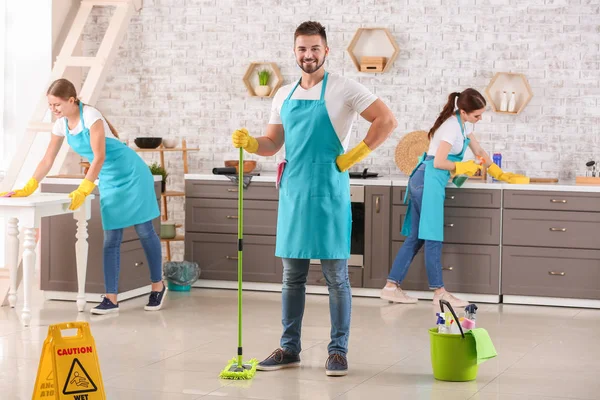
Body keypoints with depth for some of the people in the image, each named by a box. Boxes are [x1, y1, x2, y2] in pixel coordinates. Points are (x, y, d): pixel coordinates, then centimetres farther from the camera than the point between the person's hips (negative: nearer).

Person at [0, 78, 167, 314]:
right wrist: (28, 189, -1)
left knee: (144, 232, 3)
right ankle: (111, 298, -3)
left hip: (131, 175, -6)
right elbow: (48, 160, 5)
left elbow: (100, 157, -28)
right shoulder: (61, 125, -1)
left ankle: (158, 286, 18)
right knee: (111, 239, 0)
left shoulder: (91, 117, -22)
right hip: (109, 181, 6)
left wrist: (83, 190, -34)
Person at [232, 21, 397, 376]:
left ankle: (338, 351, 9)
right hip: (293, 193, 5)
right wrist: (249, 142, -3)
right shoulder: (284, 95, 12)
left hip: (329, 194, -5)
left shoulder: (342, 88, -5)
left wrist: (354, 156, -10)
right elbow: (272, 143, 17)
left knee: (336, 276, 1)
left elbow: (387, 120, -9)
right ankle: (290, 348, 19)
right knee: (292, 276, 10)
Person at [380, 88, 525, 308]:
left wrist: (500, 174, 24)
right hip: (429, 181, -10)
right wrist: (464, 168, -6)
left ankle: (391, 286, 9)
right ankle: (439, 291, 0)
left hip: (424, 181, 10)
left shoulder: (464, 125, 13)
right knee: (432, 238, -4)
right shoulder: (452, 126, -17)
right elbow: (439, 162, -19)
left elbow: (479, 151, 24)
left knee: (415, 237, 9)